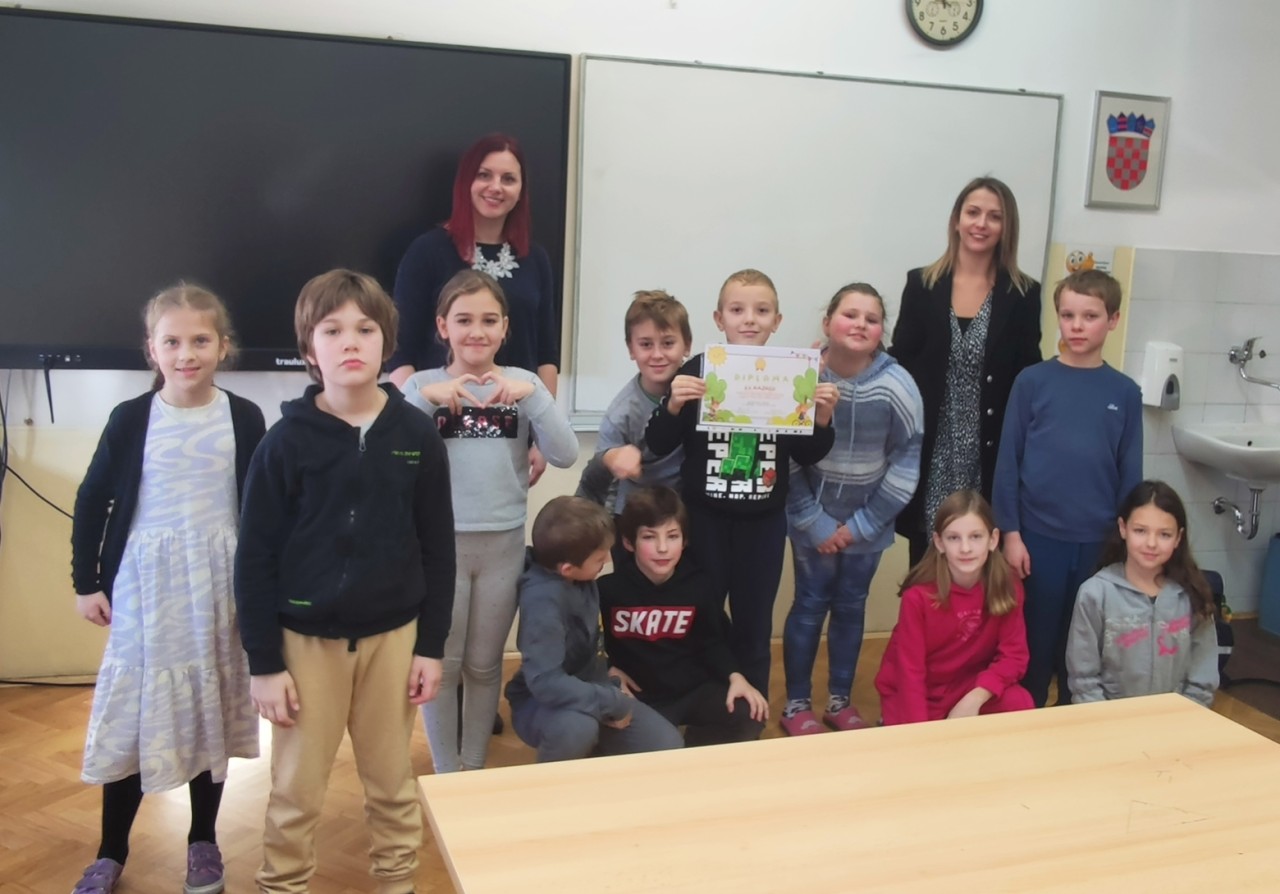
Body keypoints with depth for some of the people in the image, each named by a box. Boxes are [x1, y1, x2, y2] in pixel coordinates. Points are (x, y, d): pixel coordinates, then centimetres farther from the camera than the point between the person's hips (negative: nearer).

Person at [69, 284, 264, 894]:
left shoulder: (244, 418, -3)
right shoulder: (131, 418, -4)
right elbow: (93, 502, 5)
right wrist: (86, 582, 4)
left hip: (220, 587, 0)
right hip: (145, 587, 0)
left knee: (211, 713, 10)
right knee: (129, 716, 5)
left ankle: (203, 841, 26)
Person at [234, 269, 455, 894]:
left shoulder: (417, 435, -4)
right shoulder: (286, 441, -9)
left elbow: (437, 548, 1)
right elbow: (255, 557, -5)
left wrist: (431, 644, 1)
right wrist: (263, 661, -6)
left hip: (392, 635, 1)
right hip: (306, 638, -1)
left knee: (392, 780, 15)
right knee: (296, 789, 10)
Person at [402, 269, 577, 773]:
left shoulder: (523, 383, 2)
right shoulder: (423, 385, -1)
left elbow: (565, 455, -9)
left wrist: (533, 396, -20)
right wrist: (426, 399, -22)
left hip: (504, 543, 1)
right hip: (442, 542, -1)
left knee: (484, 664, 14)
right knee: (441, 663, 8)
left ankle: (474, 767, 30)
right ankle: (447, 774, 25)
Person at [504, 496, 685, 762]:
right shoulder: (544, 600, -34)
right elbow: (546, 682, -40)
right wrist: (613, 703, -31)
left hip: (588, 689, 8)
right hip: (541, 703, -7)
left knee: (667, 745, -7)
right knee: (577, 726, -43)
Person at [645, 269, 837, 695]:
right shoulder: (698, 370, -8)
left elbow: (806, 456, 6)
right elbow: (658, 446, -8)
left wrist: (822, 418, -11)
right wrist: (673, 406, -25)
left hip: (764, 521, 2)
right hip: (705, 517, -2)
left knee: (754, 624, 13)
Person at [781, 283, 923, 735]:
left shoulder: (897, 385, -15)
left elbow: (906, 462, -9)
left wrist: (862, 524, -9)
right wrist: (815, 522, -11)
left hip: (867, 523, 1)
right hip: (814, 520, -1)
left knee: (851, 609, 14)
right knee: (810, 606, 6)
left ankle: (840, 701, 31)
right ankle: (796, 704, 22)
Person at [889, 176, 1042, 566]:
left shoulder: (1023, 294, 3)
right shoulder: (922, 284, 3)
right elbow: (899, 364, 2)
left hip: (990, 453, 0)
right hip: (931, 449, 0)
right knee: (925, 563, 8)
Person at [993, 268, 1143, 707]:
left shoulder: (1125, 392, 2)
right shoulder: (1032, 381, -4)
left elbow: (1130, 473, 6)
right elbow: (1008, 461, -3)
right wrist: (1010, 533, -7)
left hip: (1099, 541, 2)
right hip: (1039, 535, -2)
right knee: (1034, 639, 8)